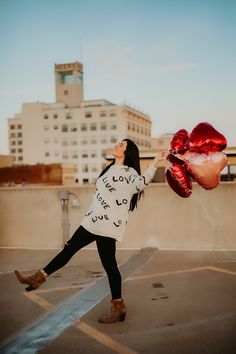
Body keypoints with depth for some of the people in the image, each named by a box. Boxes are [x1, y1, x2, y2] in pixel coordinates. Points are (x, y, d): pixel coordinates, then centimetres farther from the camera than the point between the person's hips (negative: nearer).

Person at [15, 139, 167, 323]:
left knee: (109, 264, -8)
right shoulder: (111, 169, 20)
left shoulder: (130, 173, -6)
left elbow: (141, 184, -29)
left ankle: (118, 306, 1)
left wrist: (155, 162, -36)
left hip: (108, 225, -9)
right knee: (69, 248, 13)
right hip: (93, 221, 9)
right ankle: (39, 277, 22)